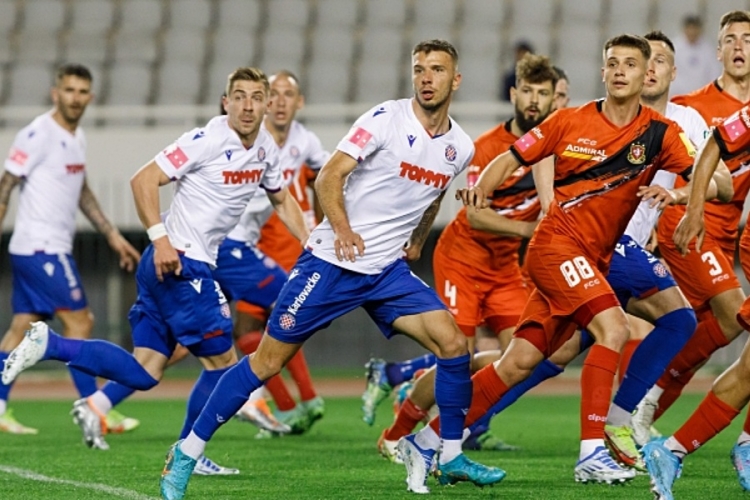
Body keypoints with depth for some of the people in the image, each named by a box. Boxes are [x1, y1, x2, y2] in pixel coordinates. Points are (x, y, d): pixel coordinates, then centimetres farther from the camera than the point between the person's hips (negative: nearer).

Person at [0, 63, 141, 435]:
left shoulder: (77, 138, 14)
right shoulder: (38, 135, -13)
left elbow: (82, 192, 26)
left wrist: (112, 235, 26)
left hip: (53, 248, 9)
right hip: (41, 247, -9)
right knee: (79, 322, -7)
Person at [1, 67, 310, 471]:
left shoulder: (265, 149, 10)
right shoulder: (208, 141, -15)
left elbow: (282, 199, 28)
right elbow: (143, 180, -17)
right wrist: (161, 239, -25)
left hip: (171, 265, 8)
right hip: (180, 263, -8)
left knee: (143, 372, 3)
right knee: (222, 362, -1)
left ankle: (47, 344, -1)